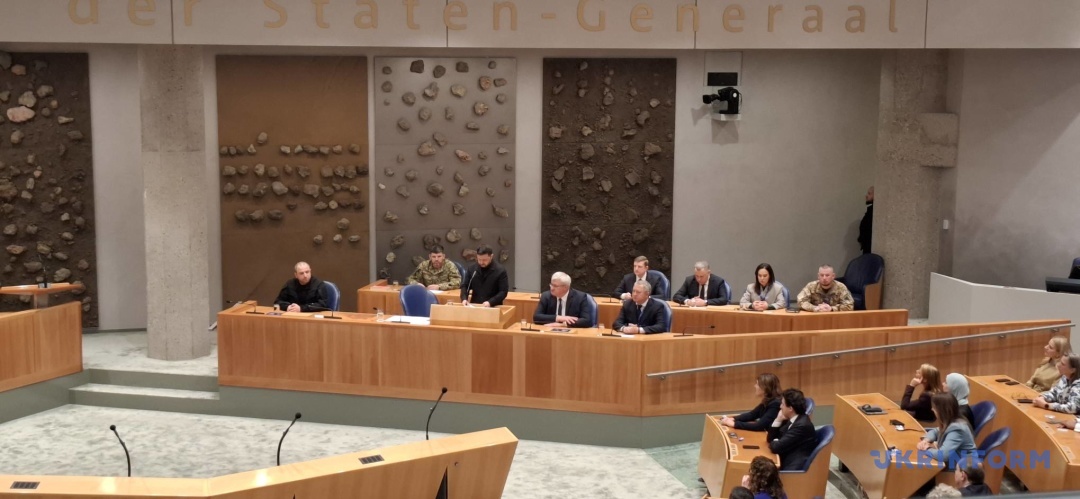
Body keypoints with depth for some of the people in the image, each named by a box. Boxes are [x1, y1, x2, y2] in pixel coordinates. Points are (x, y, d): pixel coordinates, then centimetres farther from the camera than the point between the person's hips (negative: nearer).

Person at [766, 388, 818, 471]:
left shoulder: (802, 425, -21)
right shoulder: (793, 419, 7)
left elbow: (776, 448, -22)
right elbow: (770, 439, 12)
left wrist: (773, 443, 2)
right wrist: (778, 420, -2)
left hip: (796, 469, -9)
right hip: (788, 462, 9)